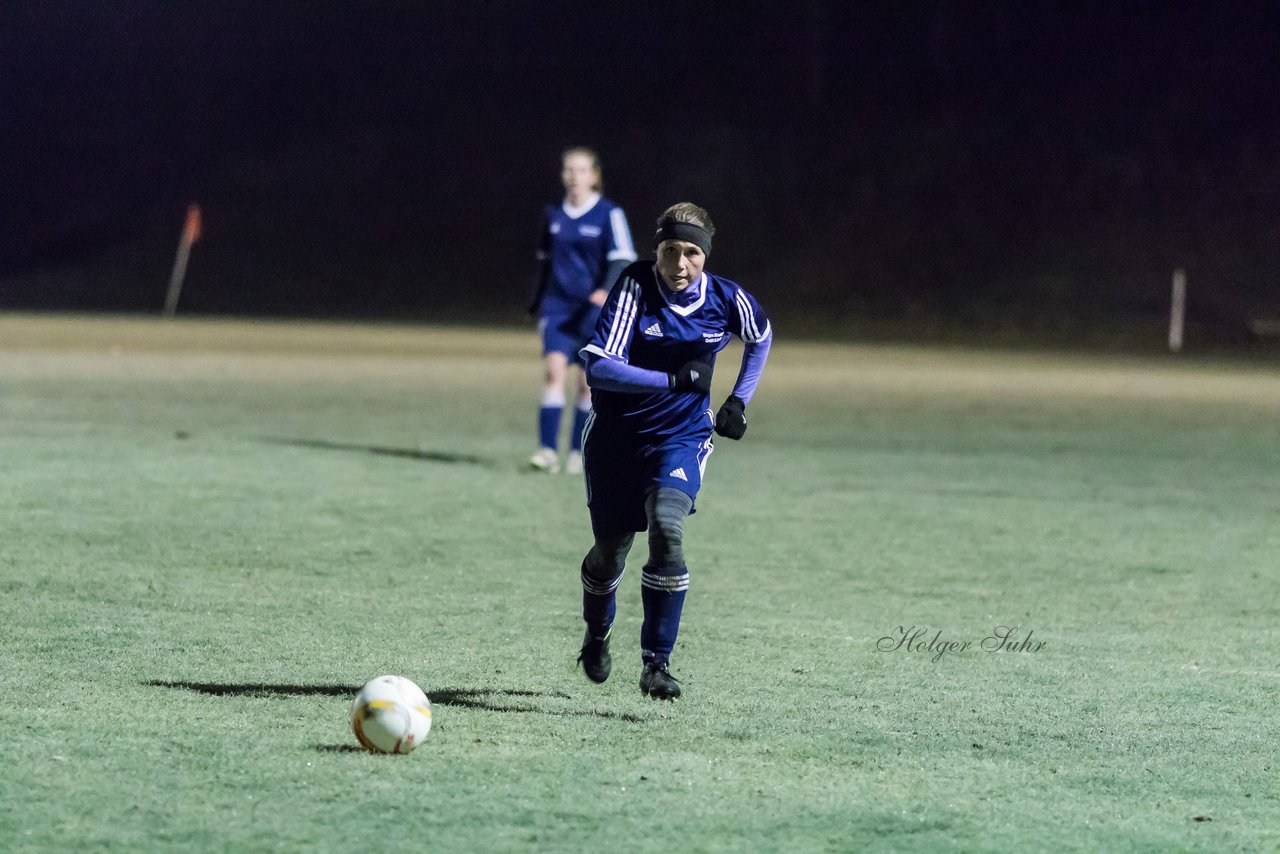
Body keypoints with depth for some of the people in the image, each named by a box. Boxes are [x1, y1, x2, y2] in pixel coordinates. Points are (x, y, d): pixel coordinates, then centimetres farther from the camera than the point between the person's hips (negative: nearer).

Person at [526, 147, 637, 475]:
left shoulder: (609, 214, -3)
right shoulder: (553, 214, 10)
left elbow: (622, 260, -9)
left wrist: (607, 291, -26)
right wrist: (537, 304, 23)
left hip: (594, 310, -2)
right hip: (558, 306, 2)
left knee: (588, 380, 0)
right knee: (554, 368, -15)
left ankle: (578, 452, 13)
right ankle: (548, 450, -20)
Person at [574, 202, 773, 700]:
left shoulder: (727, 301, -10)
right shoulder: (635, 287, -19)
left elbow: (761, 338, 15)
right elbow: (599, 367, -29)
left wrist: (739, 401, 8)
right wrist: (674, 380, -33)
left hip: (681, 438, 0)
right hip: (616, 435, 0)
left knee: (666, 530, -25)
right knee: (610, 550, 11)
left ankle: (656, 665, -19)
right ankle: (596, 637, 44)